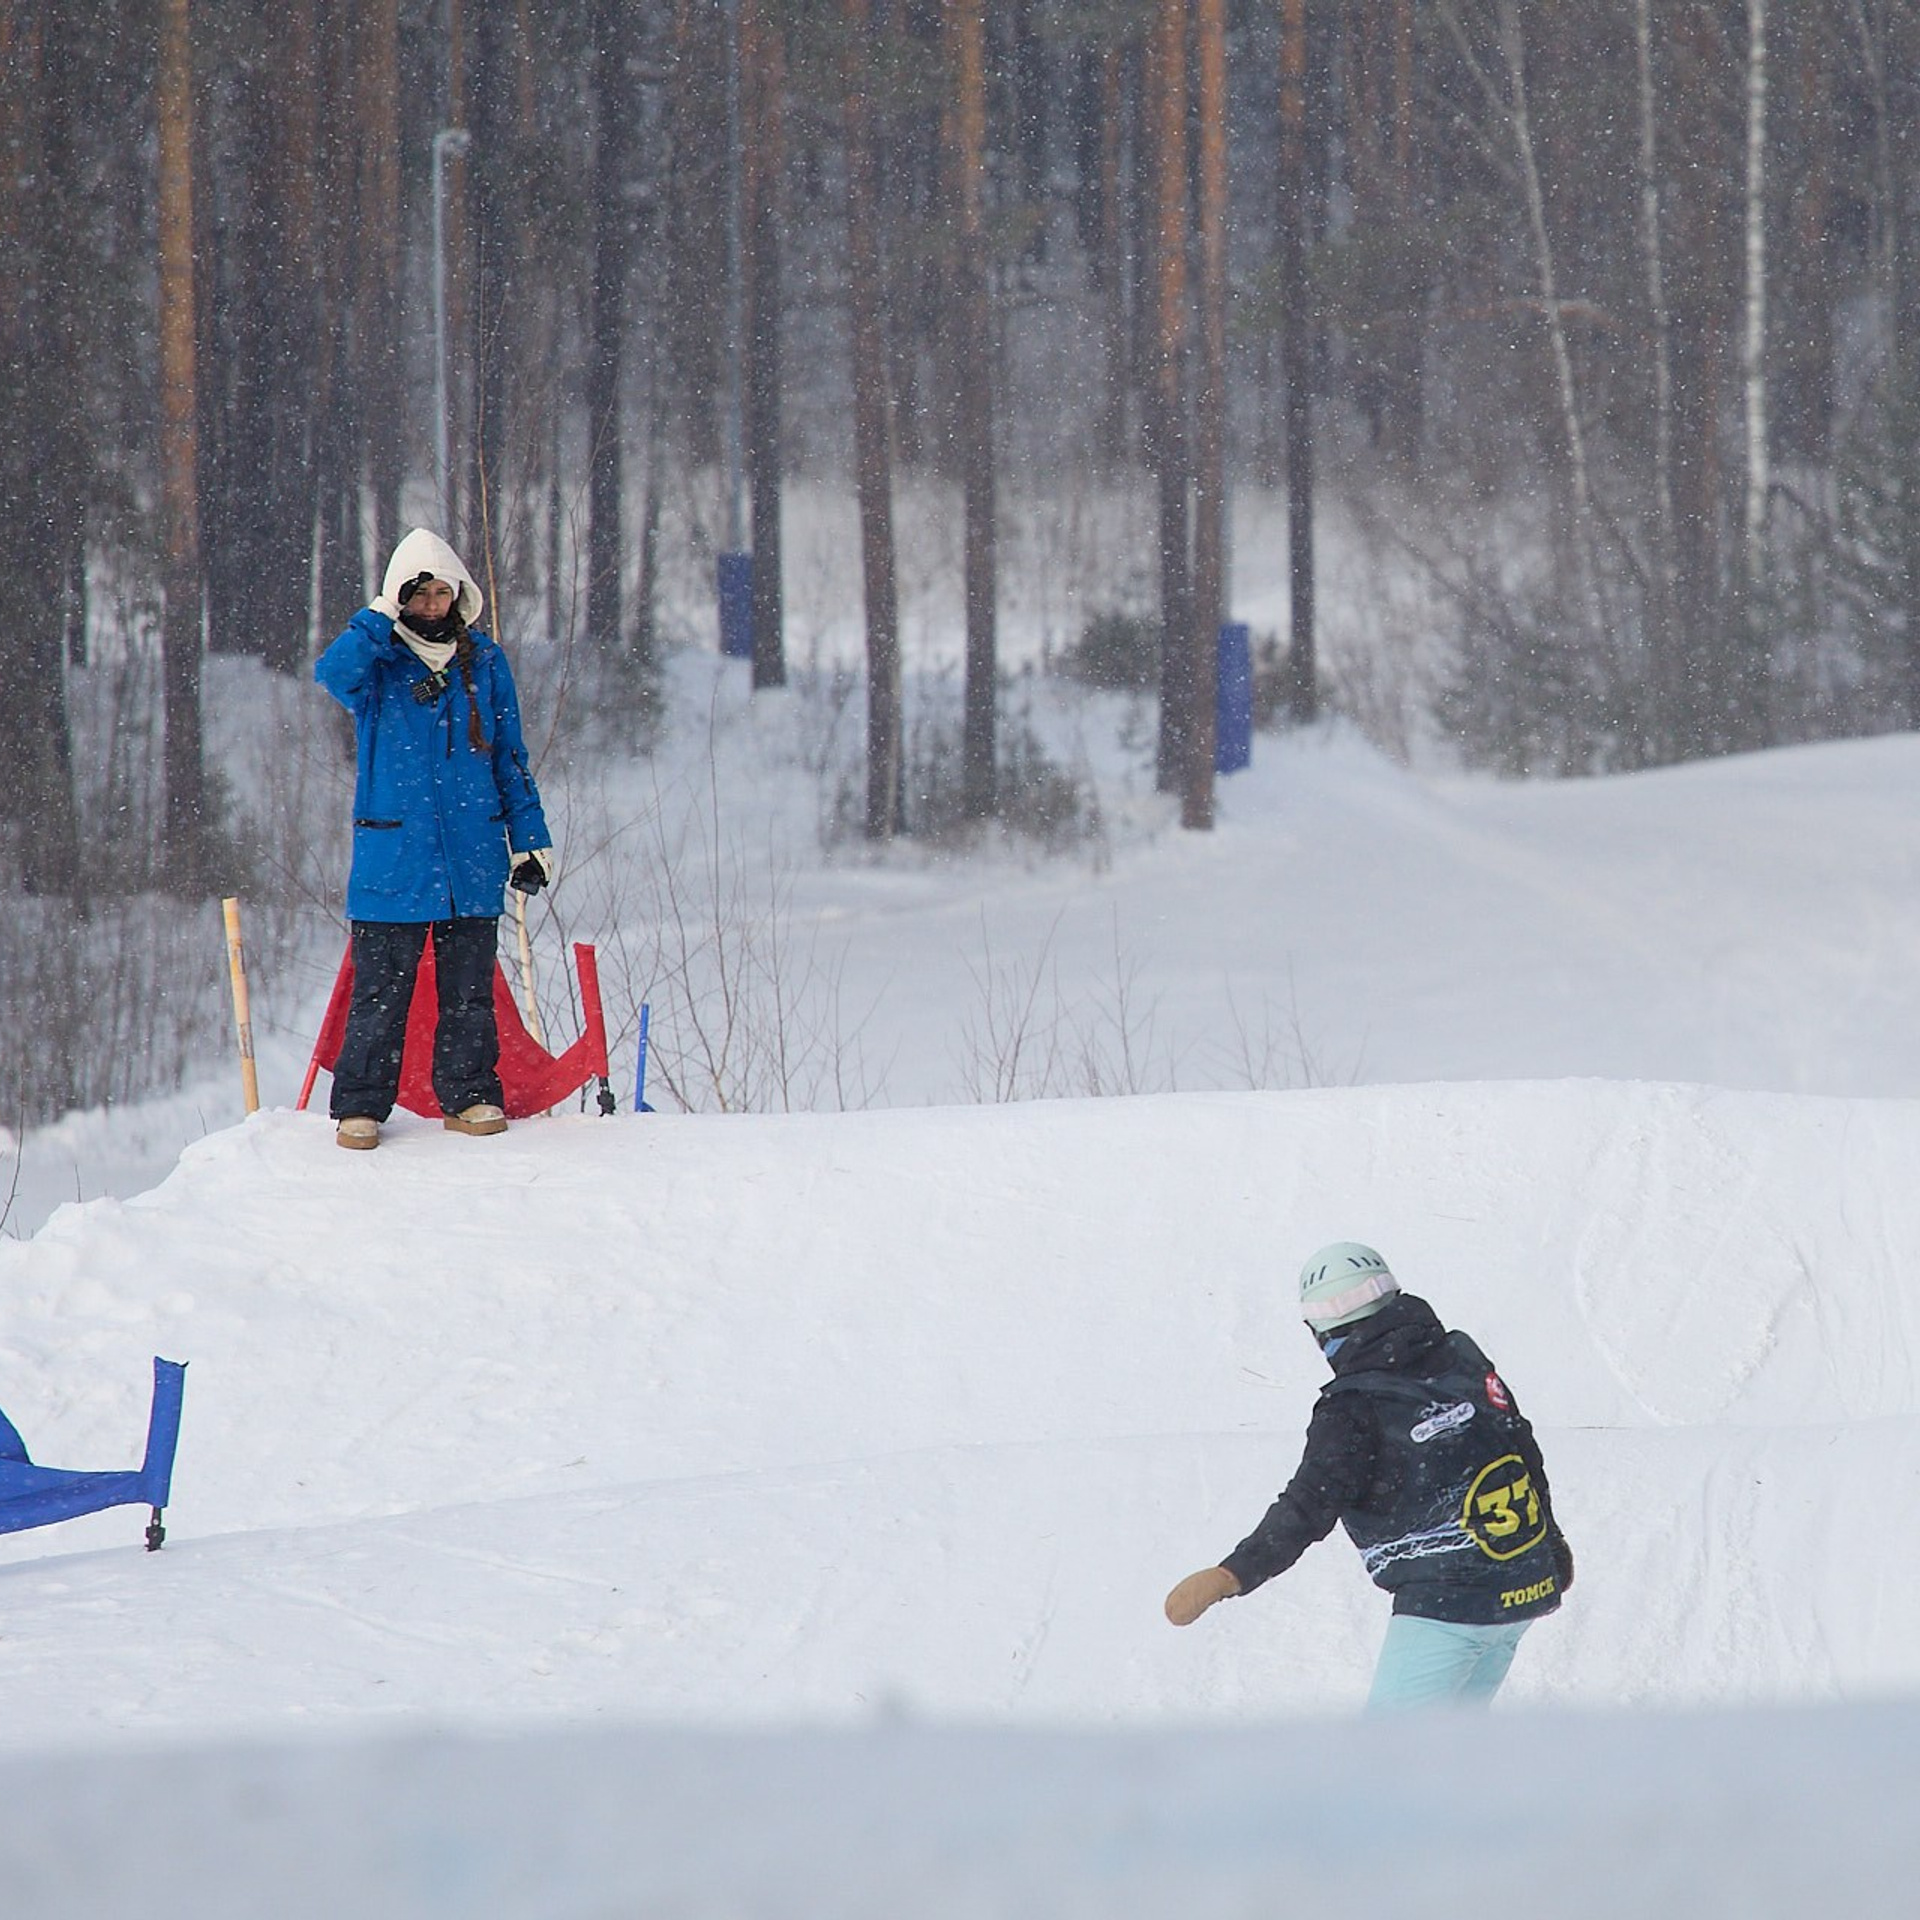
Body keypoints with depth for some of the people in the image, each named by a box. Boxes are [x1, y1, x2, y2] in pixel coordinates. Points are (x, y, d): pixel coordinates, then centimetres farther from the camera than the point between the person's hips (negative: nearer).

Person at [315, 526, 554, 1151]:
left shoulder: (484, 662, 9)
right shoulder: (378, 660, 2)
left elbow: (510, 758, 14)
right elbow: (332, 674, -23)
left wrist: (529, 838, 10)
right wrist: (383, 618, -23)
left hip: (473, 854, 2)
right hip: (392, 856, -2)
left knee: (469, 990, 7)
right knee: (380, 990, -1)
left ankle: (470, 1095, 17)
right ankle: (360, 1105, 6)